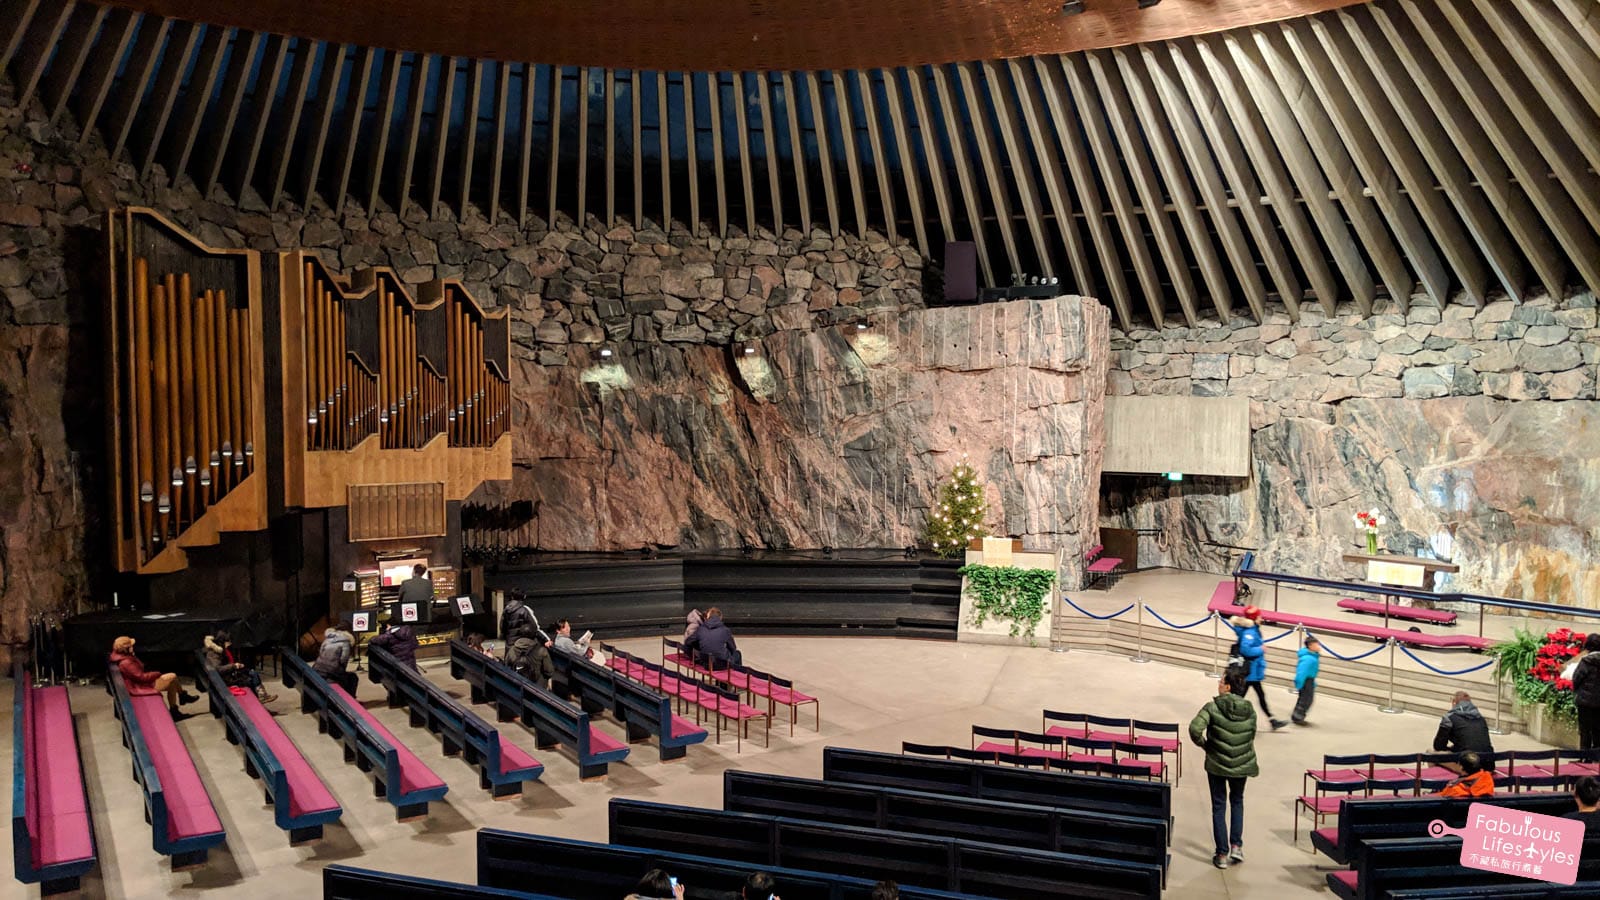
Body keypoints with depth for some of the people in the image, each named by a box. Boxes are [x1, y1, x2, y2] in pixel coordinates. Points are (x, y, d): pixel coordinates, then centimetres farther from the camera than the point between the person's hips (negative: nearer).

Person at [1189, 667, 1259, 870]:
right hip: (1241, 764, 3)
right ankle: (1236, 845, 17)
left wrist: (1203, 744, -8)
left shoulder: (1213, 707, -17)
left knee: (1219, 806, 10)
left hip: (1217, 764, -3)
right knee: (1237, 801, 25)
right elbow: (1251, 737, 4)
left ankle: (1222, 854, 13)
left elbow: (1195, 728, -27)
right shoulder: (1249, 709, -5)